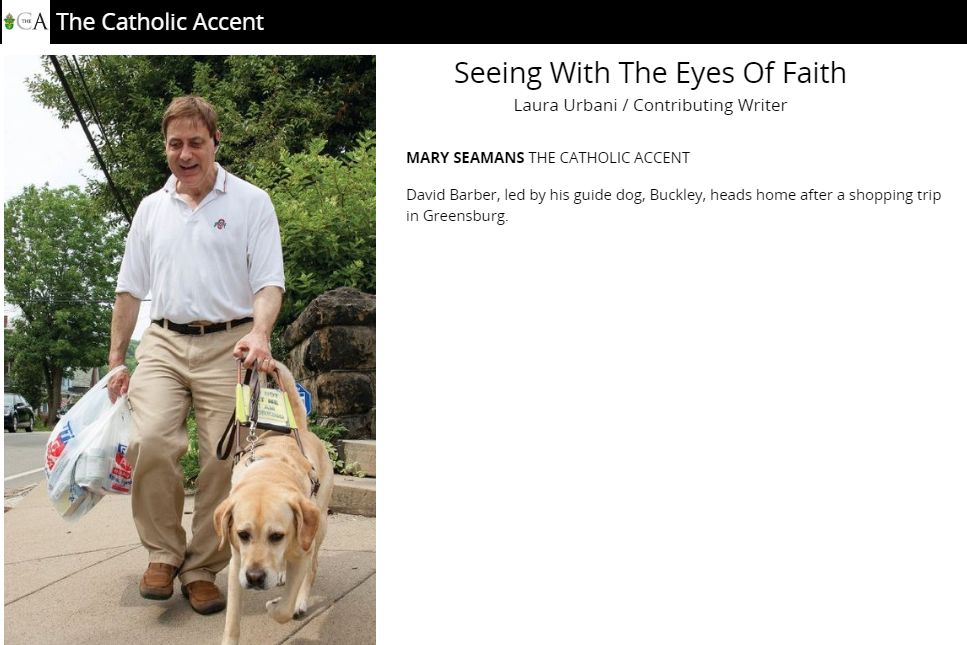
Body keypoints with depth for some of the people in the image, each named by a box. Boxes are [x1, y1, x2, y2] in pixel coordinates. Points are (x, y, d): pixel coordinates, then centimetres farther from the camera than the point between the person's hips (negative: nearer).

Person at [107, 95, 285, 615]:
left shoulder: (251, 203, 2)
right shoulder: (151, 208, 14)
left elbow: (269, 281, -4)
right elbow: (130, 289, 17)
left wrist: (259, 335, -23)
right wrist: (116, 359, 13)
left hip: (229, 344, -2)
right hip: (163, 343, 3)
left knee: (223, 461, -4)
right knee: (150, 442, -18)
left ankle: (202, 568, 12)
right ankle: (163, 553, 2)